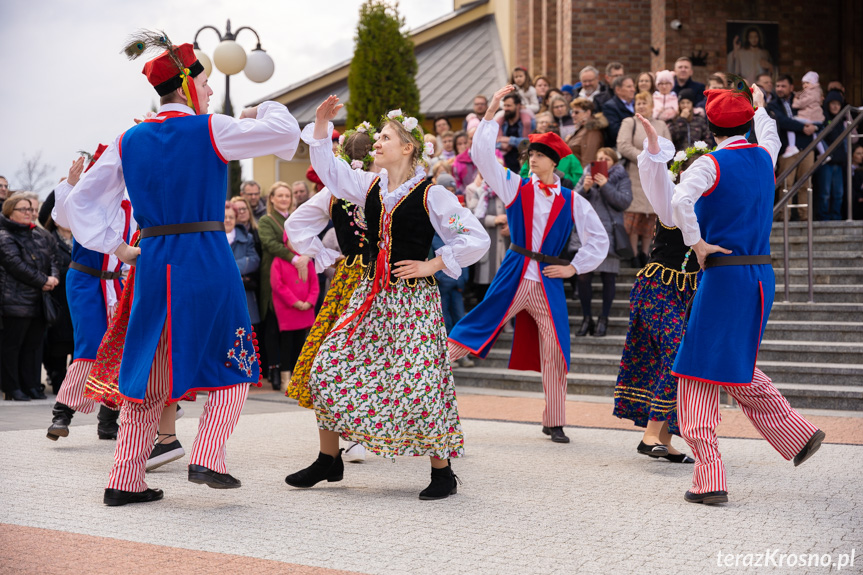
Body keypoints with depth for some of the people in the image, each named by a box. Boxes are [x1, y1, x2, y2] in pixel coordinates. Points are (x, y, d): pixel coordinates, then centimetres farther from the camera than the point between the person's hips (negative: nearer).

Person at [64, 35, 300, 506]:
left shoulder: (129, 140, 8)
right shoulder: (211, 130, -6)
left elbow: (80, 201, 11)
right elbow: (286, 132, -5)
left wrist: (115, 248, 11)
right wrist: (261, 110, 15)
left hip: (153, 263, 5)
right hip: (208, 259, -4)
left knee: (150, 369, 11)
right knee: (231, 361, 10)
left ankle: (125, 480, 11)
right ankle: (207, 460, -4)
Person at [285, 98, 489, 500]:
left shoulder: (431, 195, -9)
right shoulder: (370, 186, 9)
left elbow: (477, 239, -11)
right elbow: (328, 169, 18)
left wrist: (433, 265, -10)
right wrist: (321, 124, 7)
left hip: (412, 299, -6)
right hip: (370, 294, 6)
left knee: (418, 382, -10)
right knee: (328, 369, 1)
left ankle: (442, 472, 5)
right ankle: (329, 460, 15)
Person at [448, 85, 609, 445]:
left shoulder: (571, 201, 4)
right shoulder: (516, 187, 4)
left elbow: (599, 239, 10)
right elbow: (482, 155, -5)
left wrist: (573, 268, 2)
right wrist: (490, 114, -9)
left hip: (548, 281, 1)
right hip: (513, 276, -1)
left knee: (554, 351, 2)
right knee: (476, 328, -6)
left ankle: (554, 423, 13)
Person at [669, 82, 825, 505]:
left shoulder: (710, 164, -10)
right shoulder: (764, 157, 9)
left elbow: (680, 201, -29)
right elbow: (769, 135, 35)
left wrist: (697, 243, -15)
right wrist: (760, 107, 53)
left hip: (723, 276, -7)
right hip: (762, 275, 7)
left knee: (699, 375, -2)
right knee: (740, 369, 25)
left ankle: (709, 479, -6)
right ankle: (798, 434, 23)